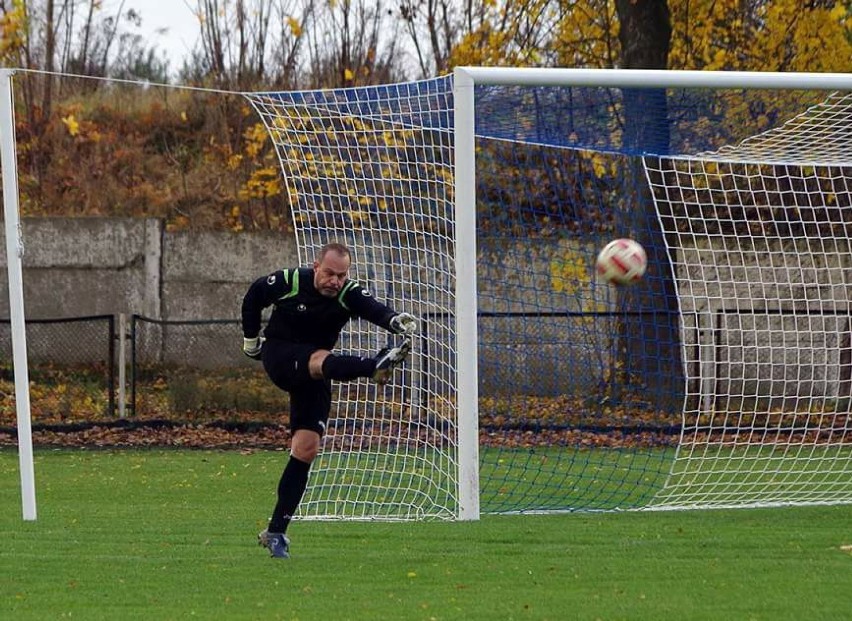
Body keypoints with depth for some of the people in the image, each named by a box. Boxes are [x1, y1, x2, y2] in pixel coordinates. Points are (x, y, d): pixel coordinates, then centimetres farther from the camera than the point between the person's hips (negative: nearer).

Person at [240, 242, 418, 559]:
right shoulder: (289, 282, -15)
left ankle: (276, 531, -2)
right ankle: (377, 366, -71)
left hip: (312, 376, 4)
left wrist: (396, 320, -57)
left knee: (306, 448, -7)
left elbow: (375, 309, -35)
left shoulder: (350, 294, -13)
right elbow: (253, 297, 5)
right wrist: (250, 339, 13)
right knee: (319, 361, -36)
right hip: (278, 354, -3)